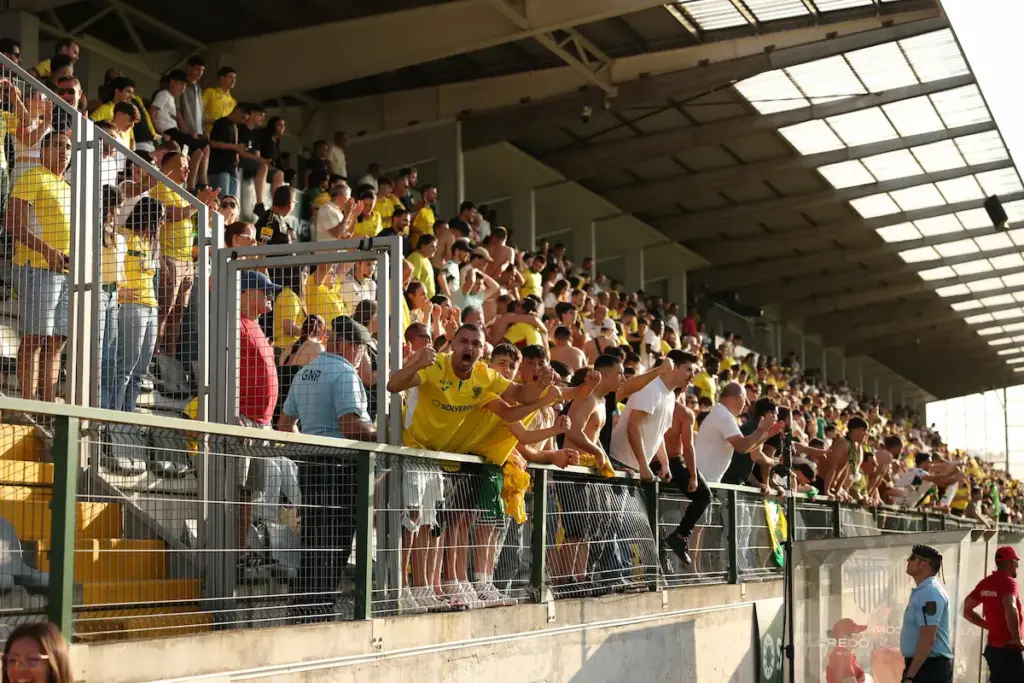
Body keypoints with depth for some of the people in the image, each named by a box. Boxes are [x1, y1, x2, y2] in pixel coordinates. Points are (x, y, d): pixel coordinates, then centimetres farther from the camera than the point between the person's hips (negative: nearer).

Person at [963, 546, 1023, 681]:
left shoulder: (985, 583, 9)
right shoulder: (1009, 581, -14)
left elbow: (967, 610, 16)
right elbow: (1010, 608, -33)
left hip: (993, 647, 8)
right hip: (1009, 649, -8)